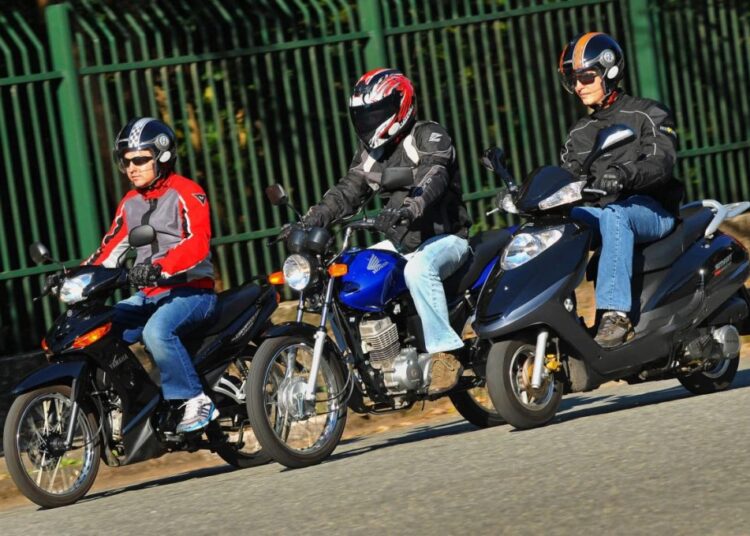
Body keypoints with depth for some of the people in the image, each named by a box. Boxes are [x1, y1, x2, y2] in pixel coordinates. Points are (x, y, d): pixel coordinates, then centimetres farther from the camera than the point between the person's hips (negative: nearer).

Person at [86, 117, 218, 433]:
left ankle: (197, 401, -27)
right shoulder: (130, 203, 17)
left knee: (156, 330, -35)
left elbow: (197, 243, -21)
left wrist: (158, 267, -37)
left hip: (192, 289, -8)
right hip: (149, 295, 8)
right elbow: (111, 248, 17)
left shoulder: (186, 194, -7)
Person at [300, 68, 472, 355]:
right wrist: (312, 219, -13)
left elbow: (433, 179, -29)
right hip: (401, 243, 8)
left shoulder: (429, 136, -11)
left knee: (418, 270, -38)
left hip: (444, 237, -8)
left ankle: (444, 349, -40)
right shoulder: (370, 154, 13)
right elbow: (348, 191, 5)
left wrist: (409, 208, -50)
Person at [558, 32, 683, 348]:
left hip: (650, 210, -6)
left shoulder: (648, 115, 2)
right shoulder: (580, 132, 20)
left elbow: (661, 163, -16)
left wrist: (624, 174, -37)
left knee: (613, 216, -40)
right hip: (598, 210, 6)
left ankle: (616, 312, -49)